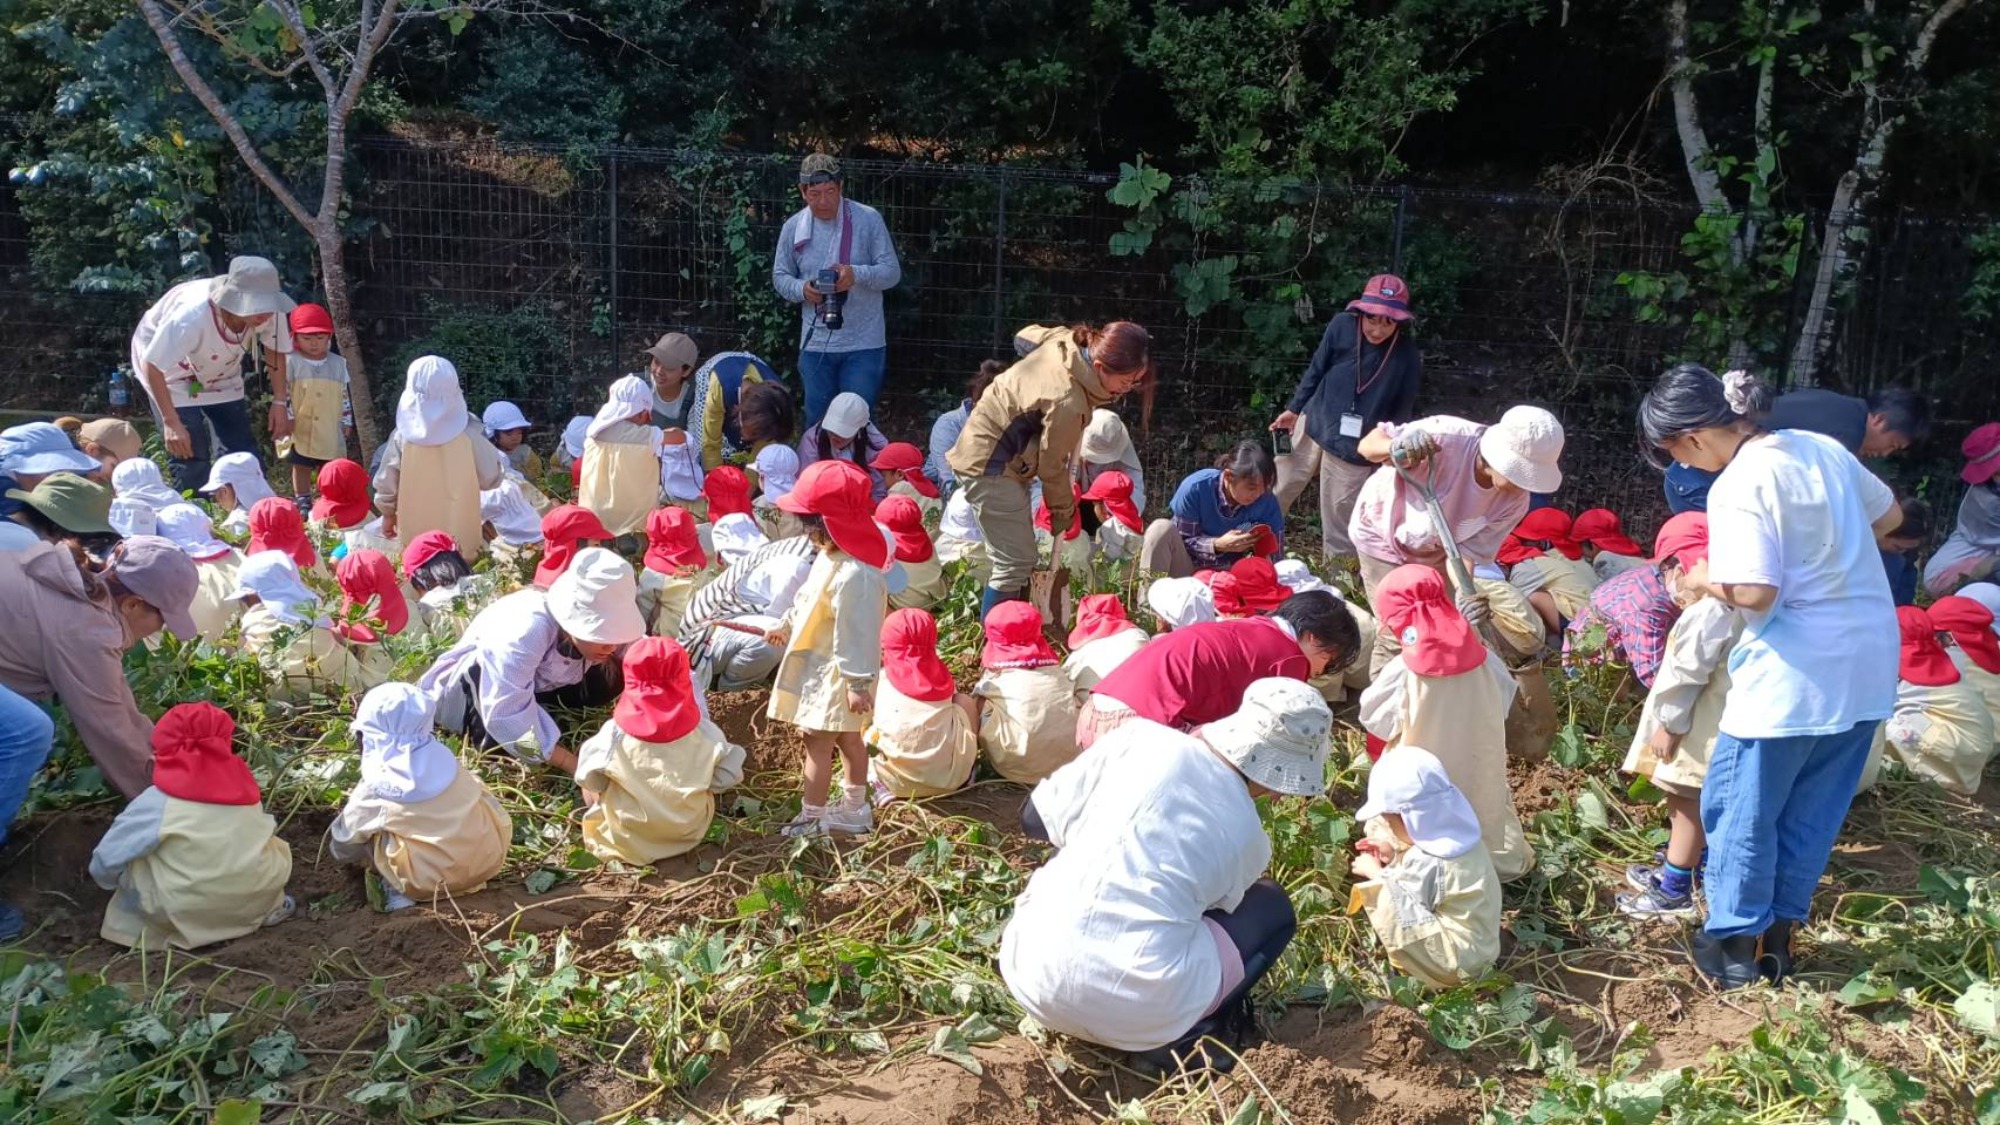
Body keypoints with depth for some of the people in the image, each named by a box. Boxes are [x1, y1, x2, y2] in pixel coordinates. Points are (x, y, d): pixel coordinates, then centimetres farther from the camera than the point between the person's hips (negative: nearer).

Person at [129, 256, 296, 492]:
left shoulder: (269, 313, -30)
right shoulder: (192, 315, -42)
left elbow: (275, 349, -8)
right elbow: (152, 365, -33)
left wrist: (279, 402, -11)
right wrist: (171, 422, -33)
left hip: (221, 377, 5)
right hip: (171, 371, -5)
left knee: (245, 456, 2)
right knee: (190, 458, -13)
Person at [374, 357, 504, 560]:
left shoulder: (402, 437, -12)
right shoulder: (467, 435, -15)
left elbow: (386, 485, -3)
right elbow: (490, 478, -6)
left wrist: (388, 515, 14)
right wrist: (500, 461, 15)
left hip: (416, 536, 1)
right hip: (460, 534, -1)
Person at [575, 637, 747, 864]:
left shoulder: (615, 732, -20)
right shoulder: (703, 732, -18)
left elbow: (588, 778, -9)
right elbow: (729, 776, -10)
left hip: (625, 838, -1)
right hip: (688, 833, 1)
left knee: (590, 790, 21)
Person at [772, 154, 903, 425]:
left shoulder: (868, 219, -7)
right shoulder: (793, 227, 1)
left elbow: (892, 272, -7)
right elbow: (780, 277, 10)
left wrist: (857, 275, -25)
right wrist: (801, 289, -12)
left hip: (864, 344, -3)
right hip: (815, 344, 3)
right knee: (817, 421, 12)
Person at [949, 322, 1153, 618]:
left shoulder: (1069, 340, -9)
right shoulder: (1067, 402, -32)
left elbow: (1025, 335, 14)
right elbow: (1052, 465, -17)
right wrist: (1065, 512, 0)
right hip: (990, 464, -10)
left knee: (1015, 559, 14)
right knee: (1015, 564, -9)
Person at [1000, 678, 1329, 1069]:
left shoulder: (1141, 738, -1)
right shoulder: (1248, 836, 1)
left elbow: (1036, 818, 7)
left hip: (1035, 978, 2)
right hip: (1134, 1011, -2)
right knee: (1274, 909, 18)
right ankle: (1183, 1039, 6)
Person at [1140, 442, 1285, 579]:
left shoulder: (1268, 504, -14)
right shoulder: (1196, 488, -20)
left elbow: (1275, 555, -6)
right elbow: (1183, 541, -14)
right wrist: (1217, 545, -32)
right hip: (1186, 569, -2)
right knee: (1161, 528, -29)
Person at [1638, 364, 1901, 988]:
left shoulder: (1738, 487, -18)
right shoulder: (1823, 447, 5)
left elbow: (1755, 592, -24)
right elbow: (1888, 515, 20)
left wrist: (1705, 583, -6)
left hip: (1794, 676, -8)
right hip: (1868, 669, 8)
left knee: (1742, 809, 10)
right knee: (1813, 810, 17)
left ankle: (1735, 943, 20)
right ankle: (1778, 936, 28)